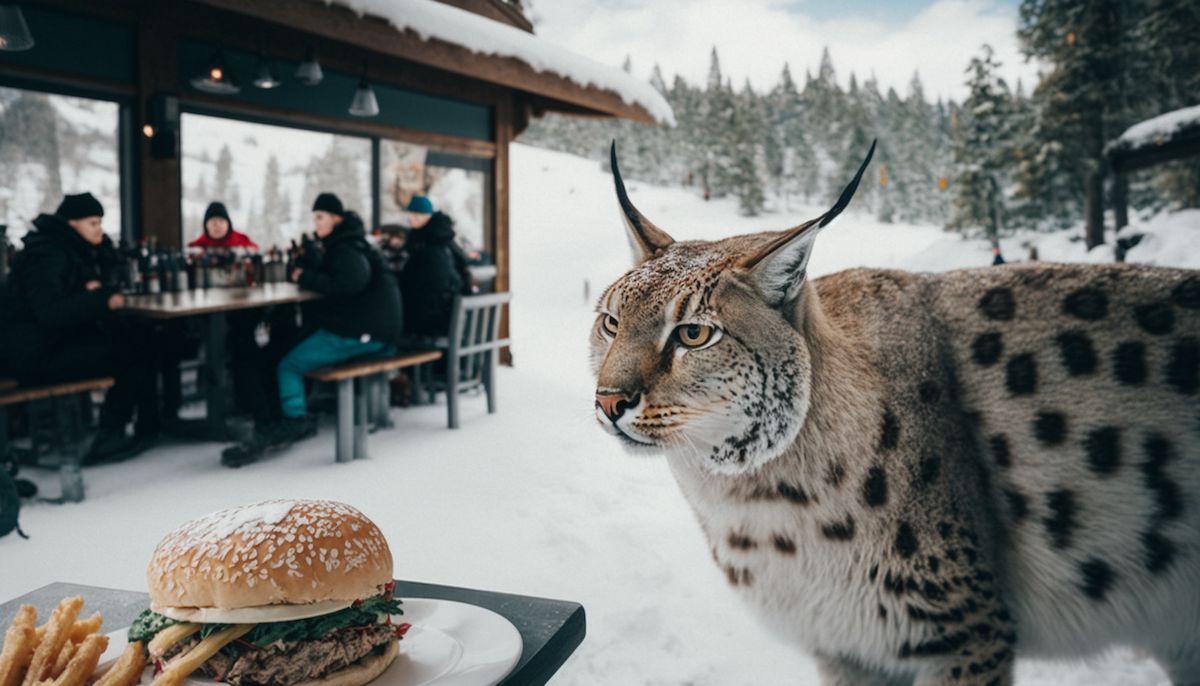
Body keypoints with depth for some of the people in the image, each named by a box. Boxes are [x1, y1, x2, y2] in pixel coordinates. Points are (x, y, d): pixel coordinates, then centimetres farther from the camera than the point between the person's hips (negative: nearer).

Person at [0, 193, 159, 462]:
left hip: (59, 338, 9)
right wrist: (103, 301, -26)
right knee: (134, 352, -14)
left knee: (137, 335, -6)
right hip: (37, 352, -9)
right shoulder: (47, 255, -17)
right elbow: (50, 313, -30)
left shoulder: (74, 249, 12)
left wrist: (97, 289, -5)